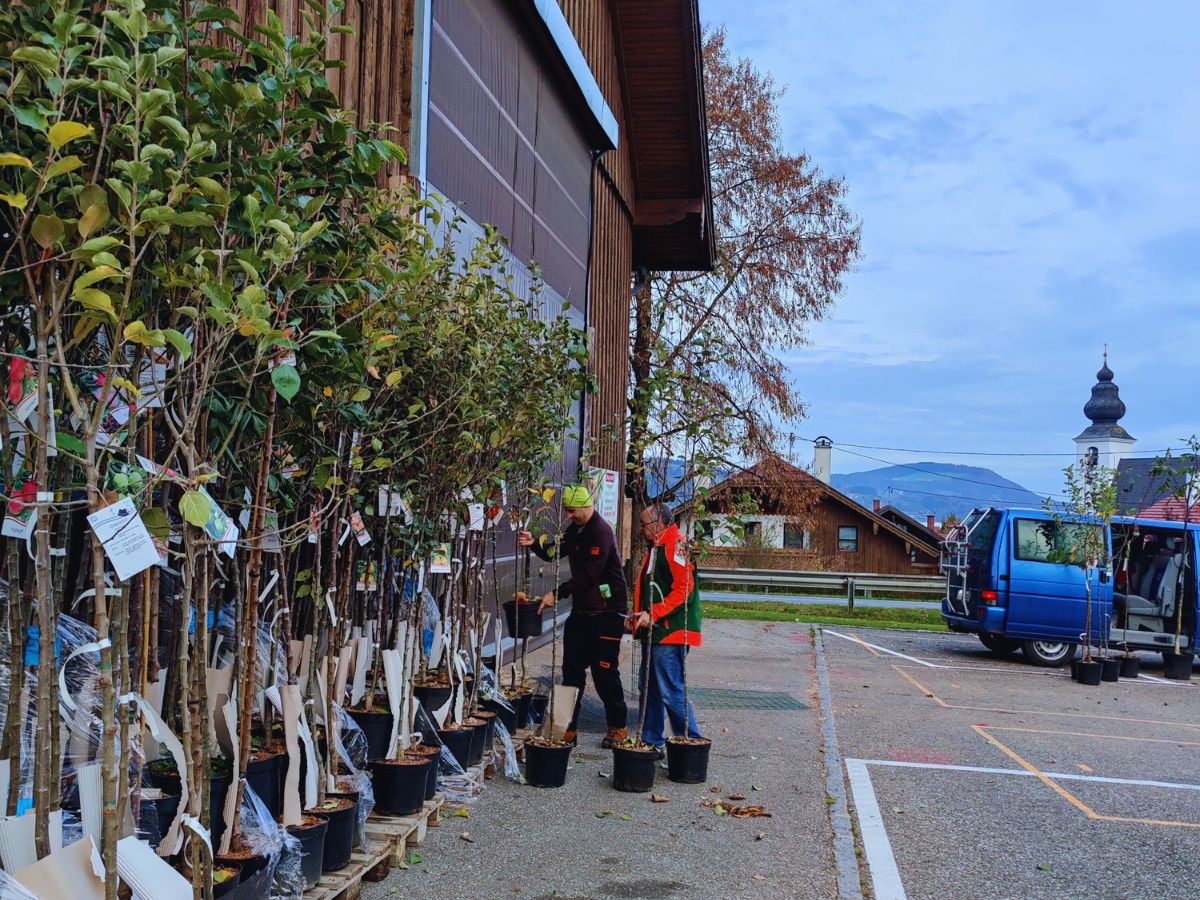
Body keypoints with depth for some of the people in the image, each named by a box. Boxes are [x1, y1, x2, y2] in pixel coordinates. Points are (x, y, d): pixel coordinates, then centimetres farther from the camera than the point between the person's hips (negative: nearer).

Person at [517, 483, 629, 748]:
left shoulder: (601, 532, -18)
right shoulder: (576, 530, 10)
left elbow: (588, 574, -25)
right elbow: (555, 551, 15)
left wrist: (557, 594, -27)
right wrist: (534, 543, -5)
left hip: (607, 612, -8)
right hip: (581, 610, 9)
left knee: (604, 671, -2)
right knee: (572, 669, 7)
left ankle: (618, 727, 14)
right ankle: (568, 728, 13)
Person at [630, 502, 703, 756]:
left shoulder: (676, 546, -13)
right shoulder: (655, 549, 19)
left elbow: (683, 590, -21)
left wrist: (653, 614, -21)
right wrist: (639, 614, 12)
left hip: (671, 632, -10)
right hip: (654, 631, 10)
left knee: (671, 692, -9)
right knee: (649, 689, 14)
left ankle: (691, 742, 0)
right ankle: (652, 741, 23)